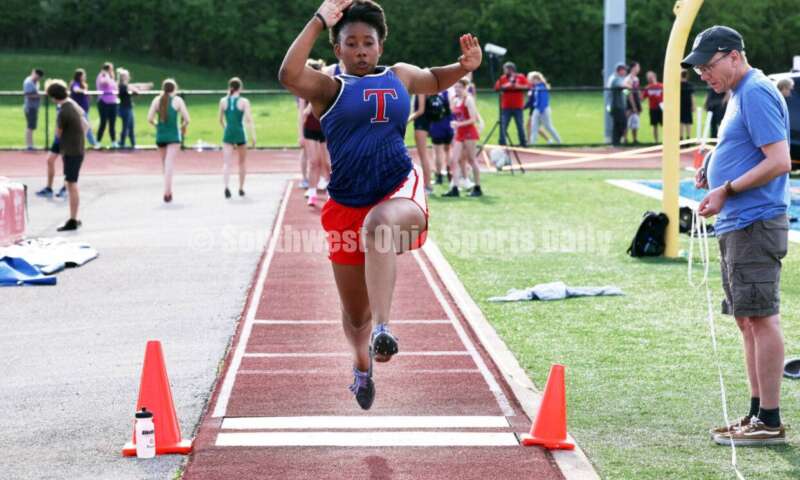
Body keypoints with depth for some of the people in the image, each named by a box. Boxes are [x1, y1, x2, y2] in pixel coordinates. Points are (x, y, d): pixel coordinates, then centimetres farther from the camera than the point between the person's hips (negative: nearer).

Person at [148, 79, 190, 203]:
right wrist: (183, 127, 13)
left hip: (160, 136, 3)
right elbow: (186, 119, -7)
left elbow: (150, 118, -4)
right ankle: (167, 192, -20)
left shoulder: (157, 100, 4)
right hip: (173, 136, -3)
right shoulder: (177, 100, -3)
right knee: (170, 164, -9)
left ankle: (168, 191, 27)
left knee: (165, 164, 18)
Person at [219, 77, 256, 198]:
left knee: (226, 162, -5)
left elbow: (221, 120, 12)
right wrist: (253, 136, -10)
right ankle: (241, 188, 25)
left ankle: (226, 186, -28)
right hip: (240, 134, -1)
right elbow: (249, 120, -11)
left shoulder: (223, 101, 3)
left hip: (228, 134, 1)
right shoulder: (244, 102, -5)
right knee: (242, 162, 18)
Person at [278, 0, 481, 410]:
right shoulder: (330, 88, 2)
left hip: (401, 191, 0)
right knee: (355, 314, 10)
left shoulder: (400, 76, 13)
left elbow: (435, 80, 35)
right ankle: (362, 365, 44)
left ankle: (383, 330, -50)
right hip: (348, 204, 0)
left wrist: (465, 67, 14)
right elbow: (289, 76, -20)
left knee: (380, 225, -40)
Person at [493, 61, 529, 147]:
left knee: (520, 125, 1)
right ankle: (502, 143, -2)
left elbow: (528, 87, -2)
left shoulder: (521, 77, 5)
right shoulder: (502, 78, 9)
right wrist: (505, 86, -14)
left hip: (518, 107, -1)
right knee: (503, 125, -5)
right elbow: (496, 88, 1)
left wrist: (518, 86, -14)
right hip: (506, 107, 1)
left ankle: (523, 143, 10)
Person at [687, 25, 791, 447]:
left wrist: (727, 189, -19)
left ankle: (770, 422, -7)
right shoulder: (740, 96, 19)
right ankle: (757, 414, 19)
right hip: (738, 225, 11)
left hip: (755, 225, -11)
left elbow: (779, 161, -20)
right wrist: (713, 176, 11)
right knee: (747, 320, 13)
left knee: (760, 318, -9)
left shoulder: (756, 93, -13)